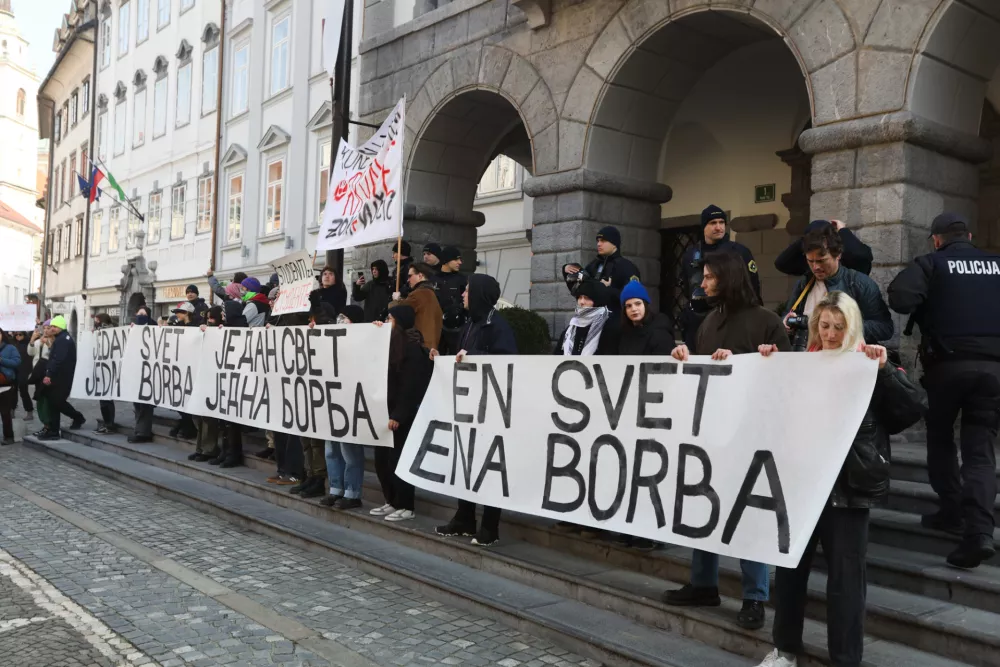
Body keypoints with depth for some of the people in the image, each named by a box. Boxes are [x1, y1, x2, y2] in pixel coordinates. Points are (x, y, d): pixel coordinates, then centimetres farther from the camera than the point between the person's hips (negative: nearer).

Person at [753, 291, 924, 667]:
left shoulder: (870, 365, -1)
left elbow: (912, 410, -10)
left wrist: (884, 368, -18)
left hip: (848, 483, -3)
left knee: (845, 574, 6)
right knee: (790, 565, 13)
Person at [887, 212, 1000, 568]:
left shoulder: (930, 263, 0)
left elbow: (900, 299, -16)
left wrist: (926, 311, 4)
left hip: (948, 364, -2)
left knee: (941, 438, 19)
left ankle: (951, 511, 24)